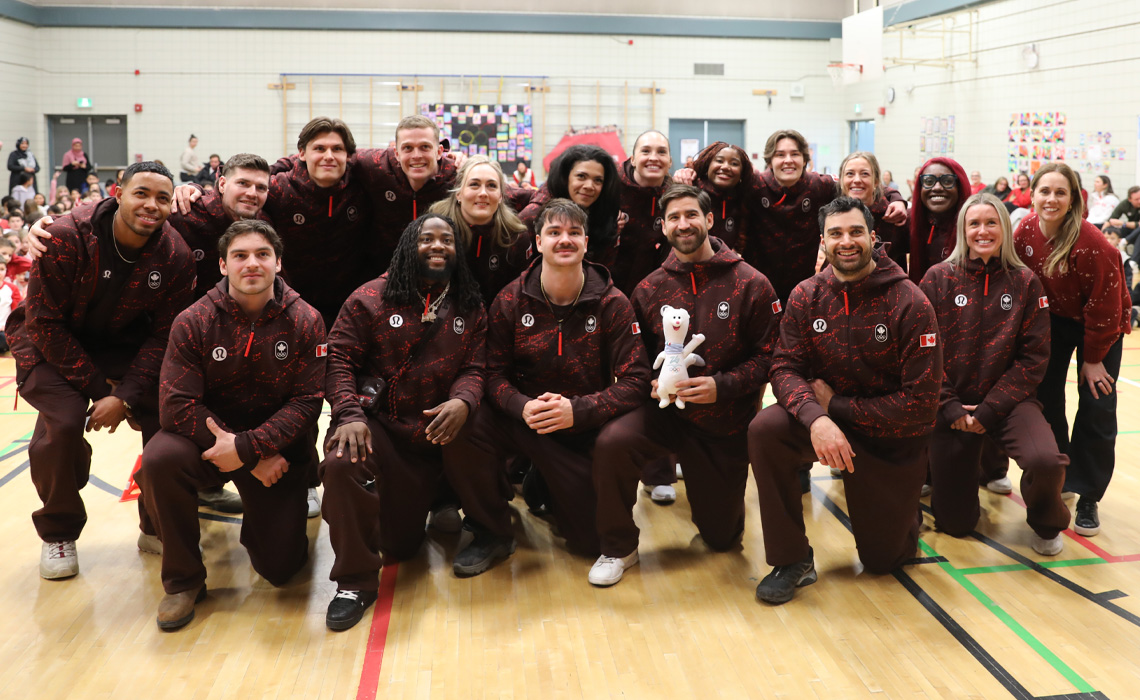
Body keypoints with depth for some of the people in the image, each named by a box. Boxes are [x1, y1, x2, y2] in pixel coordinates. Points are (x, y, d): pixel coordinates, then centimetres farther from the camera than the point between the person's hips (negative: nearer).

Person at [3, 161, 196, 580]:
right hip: (53, 342, -3)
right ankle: (57, 533, 1)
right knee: (64, 419, -25)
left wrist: (126, 396, -23)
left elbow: (164, 334, -12)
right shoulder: (66, 239, -26)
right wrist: (98, 387, -22)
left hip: (122, 342, 3)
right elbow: (43, 322, -20)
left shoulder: (176, 257, -17)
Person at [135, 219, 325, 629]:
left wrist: (247, 447, -26)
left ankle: (257, 525, 32)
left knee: (281, 568, -7)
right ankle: (183, 580, -10)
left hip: (276, 448, 0)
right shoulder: (193, 322, -10)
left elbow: (306, 401, -12)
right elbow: (178, 406, -17)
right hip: (205, 437, 0)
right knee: (159, 460, -34)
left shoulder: (305, 322, -9)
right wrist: (255, 460, -22)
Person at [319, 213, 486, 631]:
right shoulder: (371, 298, 0)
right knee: (341, 462, -33)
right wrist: (349, 415, -21)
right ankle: (355, 581, -15)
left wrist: (462, 401, -23)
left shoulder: (470, 308, 9)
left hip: (440, 430, 1)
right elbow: (338, 358, -5)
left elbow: (475, 368, 1)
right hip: (380, 426, -1)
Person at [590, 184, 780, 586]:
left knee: (722, 537, 9)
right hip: (666, 411, 1)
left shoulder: (751, 285, -7)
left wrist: (721, 385, -21)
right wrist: (651, 383, -14)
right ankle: (619, 549, -9)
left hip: (726, 424, 0)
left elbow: (769, 355, -8)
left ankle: (715, 497, 47)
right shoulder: (649, 289, 0)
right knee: (612, 443, -32)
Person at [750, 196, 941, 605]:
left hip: (893, 440, -2)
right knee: (765, 429, -29)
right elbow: (785, 368, -12)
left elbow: (921, 403, -19)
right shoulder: (806, 297, -7)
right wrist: (815, 418, -33)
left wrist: (835, 403, -19)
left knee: (881, 559, 5)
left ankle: (901, 512, 42)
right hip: (828, 422, 2)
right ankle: (793, 560, -14)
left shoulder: (910, 303, -17)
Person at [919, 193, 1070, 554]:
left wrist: (989, 410, -12)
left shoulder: (1025, 283, -2)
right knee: (954, 523, 3)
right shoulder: (938, 279, -4)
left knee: (1046, 462, -32)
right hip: (952, 405, 0)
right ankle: (965, 471, 39)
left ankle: (1046, 524, 4)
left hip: (1008, 400, 0)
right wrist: (950, 408, -12)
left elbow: (1034, 356, -5)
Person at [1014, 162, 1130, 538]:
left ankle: (1087, 499, 5)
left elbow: (1104, 304, -22)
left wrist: (1093, 358, -16)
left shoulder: (1092, 244, -29)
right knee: (1044, 398, 3)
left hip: (1100, 325, -4)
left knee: (1097, 407, -7)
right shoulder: (1025, 233, -15)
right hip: (1052, 320, 4)